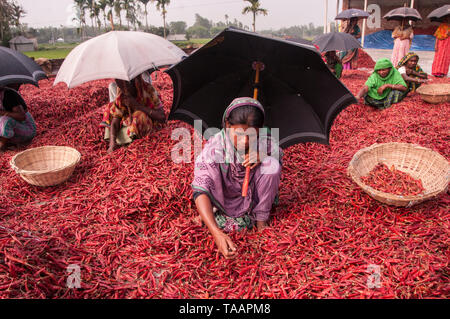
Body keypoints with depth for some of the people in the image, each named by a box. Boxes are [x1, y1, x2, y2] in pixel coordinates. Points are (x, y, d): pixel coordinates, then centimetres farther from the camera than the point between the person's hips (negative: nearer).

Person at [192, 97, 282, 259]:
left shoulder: (265, 142, -20)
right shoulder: (213, 149, -30)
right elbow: (200, 191, -37)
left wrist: (263, 156, -27)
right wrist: (217, 233, -50)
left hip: (254, 198, 1)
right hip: (224, 202, -1)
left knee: (271, 164, -22)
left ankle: (261, 220, -9)